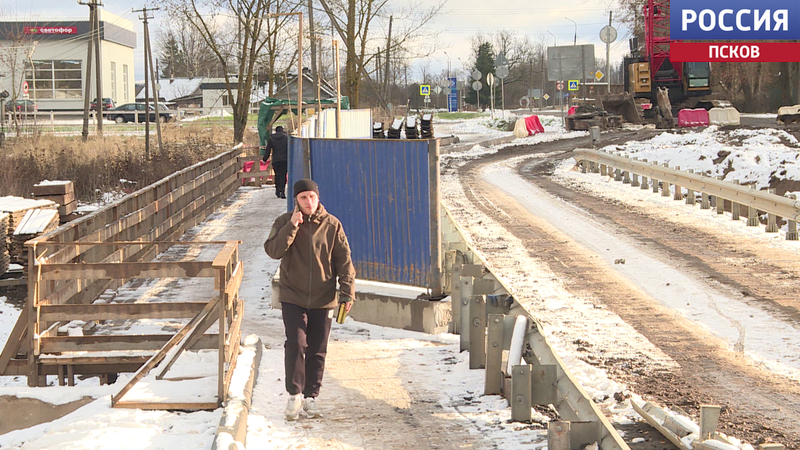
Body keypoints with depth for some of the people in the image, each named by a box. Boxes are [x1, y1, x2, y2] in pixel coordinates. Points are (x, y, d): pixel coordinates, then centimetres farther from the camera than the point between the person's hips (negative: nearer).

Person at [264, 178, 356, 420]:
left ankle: (311, 396, 17)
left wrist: (347, 292, -5)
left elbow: (344, 260, 1)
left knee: (317, 350, 6)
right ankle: (294, 394, 1)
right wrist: (292, 227, -23)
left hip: (323, 299, 1)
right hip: (293, 297, -1)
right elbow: (273, 250, -15)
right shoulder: (284, 222, -1)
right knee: (295, 345, -11)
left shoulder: (332, 225, 0)